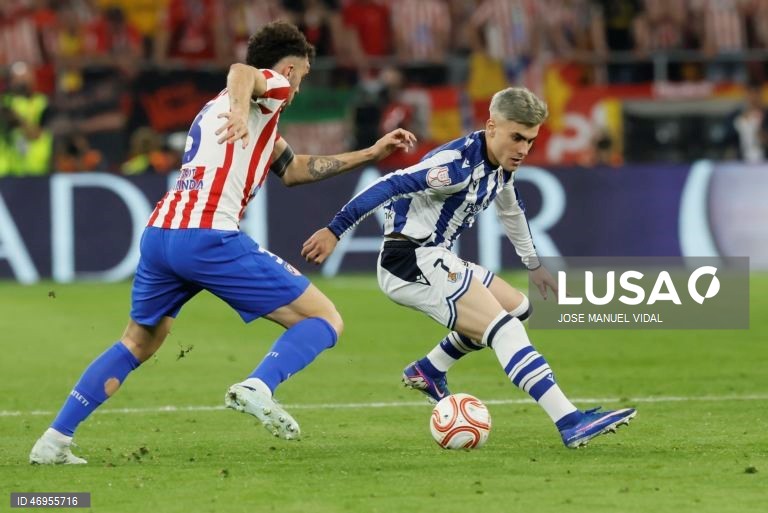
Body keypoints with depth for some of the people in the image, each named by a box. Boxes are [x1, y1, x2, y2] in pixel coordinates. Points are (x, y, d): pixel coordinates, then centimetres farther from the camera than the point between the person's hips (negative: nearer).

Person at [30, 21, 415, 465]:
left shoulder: (216, 108, 33)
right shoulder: (271, 87, 7)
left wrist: (371, 154, 40)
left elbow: (293, 169, 37)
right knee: (326, 320, -1)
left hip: (159, 233, 8)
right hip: (208, 236, -8)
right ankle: (258, 388, -25)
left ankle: (54, 441, 18)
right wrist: (240, 107, -41)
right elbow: (242, 72, -19)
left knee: (138, 344, 26)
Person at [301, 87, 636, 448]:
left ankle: (427, 371, 26)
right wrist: (334, 231, -31)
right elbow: (389, 186, -28)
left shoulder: (500, 167, 9)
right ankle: (571, 424, -30)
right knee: (505, 329, -21)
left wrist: (533, 265, 39)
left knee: (517, 307, 21)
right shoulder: (458, 164, -22)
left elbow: (511, 212, 29)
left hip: (435, 261, 10)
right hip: (411, 260, -10)